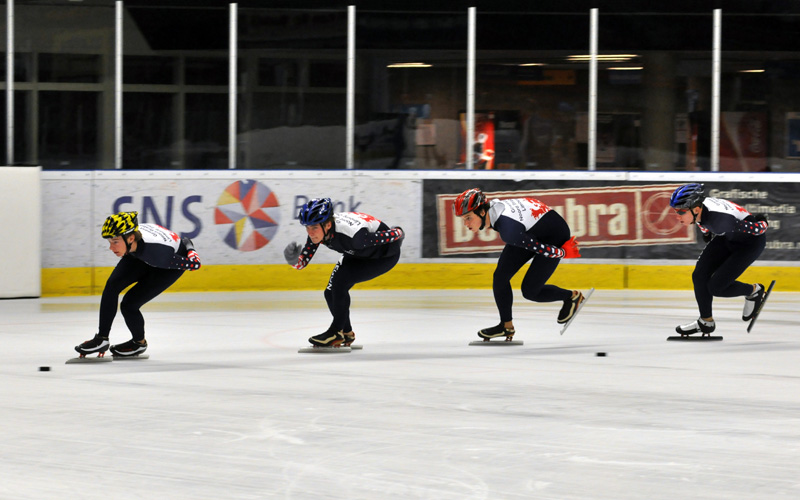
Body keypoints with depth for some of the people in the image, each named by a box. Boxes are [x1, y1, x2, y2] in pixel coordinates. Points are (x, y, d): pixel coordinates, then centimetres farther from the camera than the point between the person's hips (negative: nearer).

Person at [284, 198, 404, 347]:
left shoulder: (350, 233, -42)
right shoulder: (317, 230, -21)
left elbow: (388, 236, -28)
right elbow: (302, 262, -15)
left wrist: (398, 233, -8)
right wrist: (293, 259, -36)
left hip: (386, 255, -8)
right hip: (359, 255, 8)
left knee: (340, 281, -23)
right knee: (331, 293, -2)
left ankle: (336, 332, -8)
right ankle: (346, 334, 21)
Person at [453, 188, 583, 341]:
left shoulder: (508, 229, -40)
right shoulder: (491, 207, -13)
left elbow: (539, 248, -29)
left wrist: (563, 253, -15)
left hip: (554, 238, -8)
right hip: (531, 232, 8)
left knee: (529, 290, -6)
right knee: (500, 276, -3)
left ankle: (572, 296, 19)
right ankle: (506, 326, 10)